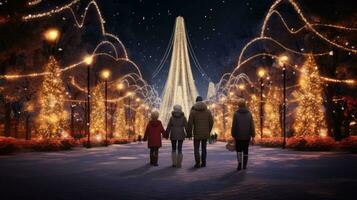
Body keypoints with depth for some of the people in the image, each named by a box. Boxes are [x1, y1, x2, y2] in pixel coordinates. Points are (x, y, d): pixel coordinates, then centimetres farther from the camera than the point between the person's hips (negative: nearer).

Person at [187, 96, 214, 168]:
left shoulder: (193, 111, -7)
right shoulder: (208, 111, 1)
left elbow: (190, 123, -9)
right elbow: (211, 122, 2)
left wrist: (189, 133, 2)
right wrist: (209, 131, 15)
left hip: (197, 133, -3)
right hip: (205, 133, 3)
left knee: (196, 148, 5)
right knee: (204, 148, 15)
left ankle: (198, 163, -8)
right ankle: (203, 162, 16)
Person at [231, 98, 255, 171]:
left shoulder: (236, 114, -7)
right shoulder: (249, 113, 0)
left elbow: (234, 125, -8)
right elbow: (252, 125, -1)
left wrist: (233, 135, -1)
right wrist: (253, 135, 4)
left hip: (238, 136, -2)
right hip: (247, 136, 2)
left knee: (239, 150, 6)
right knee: (245, 150, 13)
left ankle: (239, 164, -13)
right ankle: (244, 165, 18)